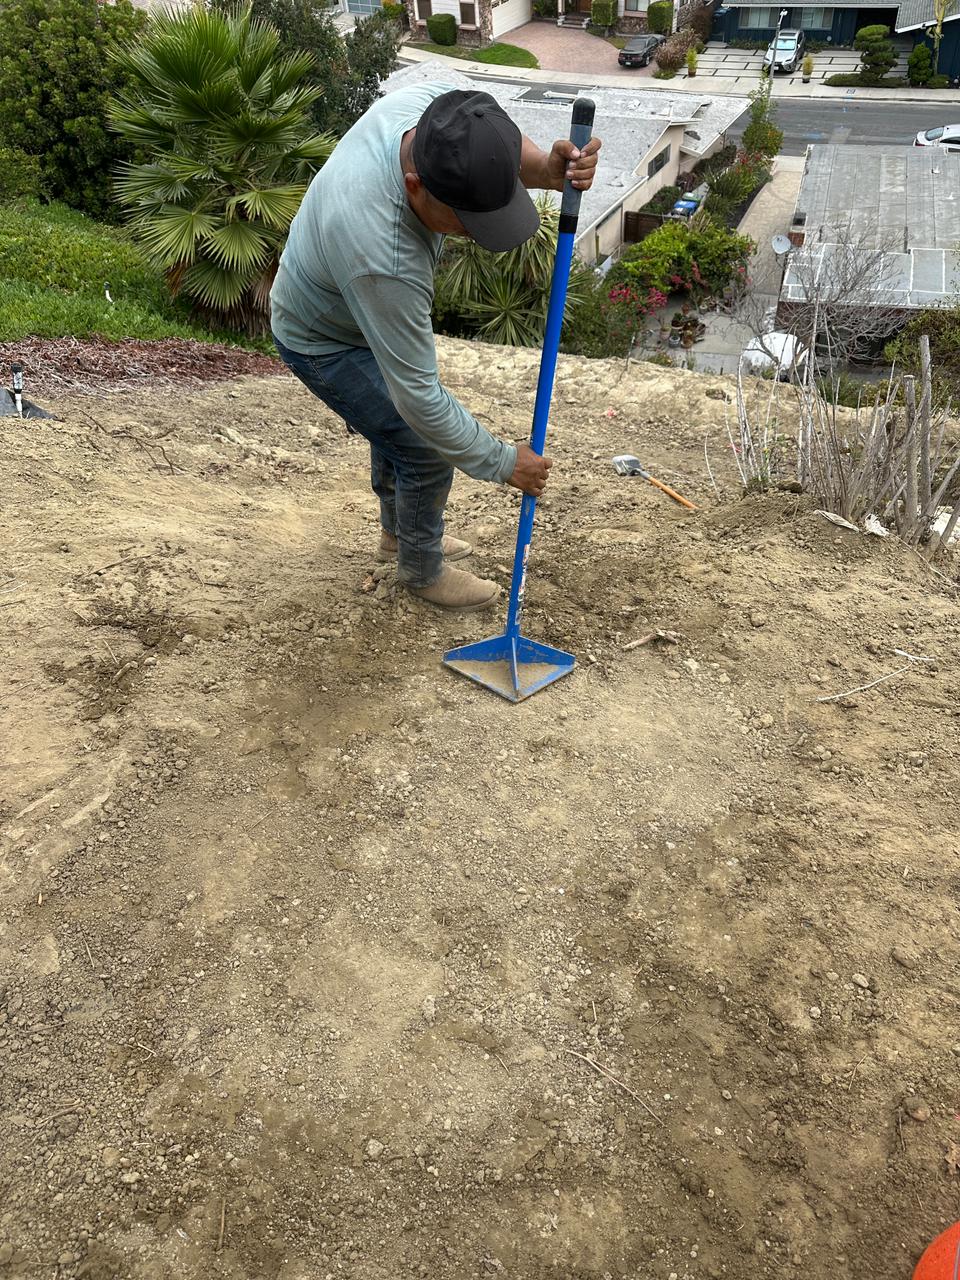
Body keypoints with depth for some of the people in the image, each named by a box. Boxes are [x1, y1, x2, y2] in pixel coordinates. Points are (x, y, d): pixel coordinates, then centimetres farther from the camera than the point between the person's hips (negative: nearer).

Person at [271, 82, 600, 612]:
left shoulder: (436, 106, -25)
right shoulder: (384, 256, -46)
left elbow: (500, 151, -3)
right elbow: (420, 396, -37)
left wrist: (548, 169, -27)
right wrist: (503, 463, -26)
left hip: (370, 307, 8)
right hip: (327, 342, -8)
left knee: (396, 419, 24)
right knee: (427, 452, -3)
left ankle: (397, 530, 49)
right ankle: (421, 570, 24)